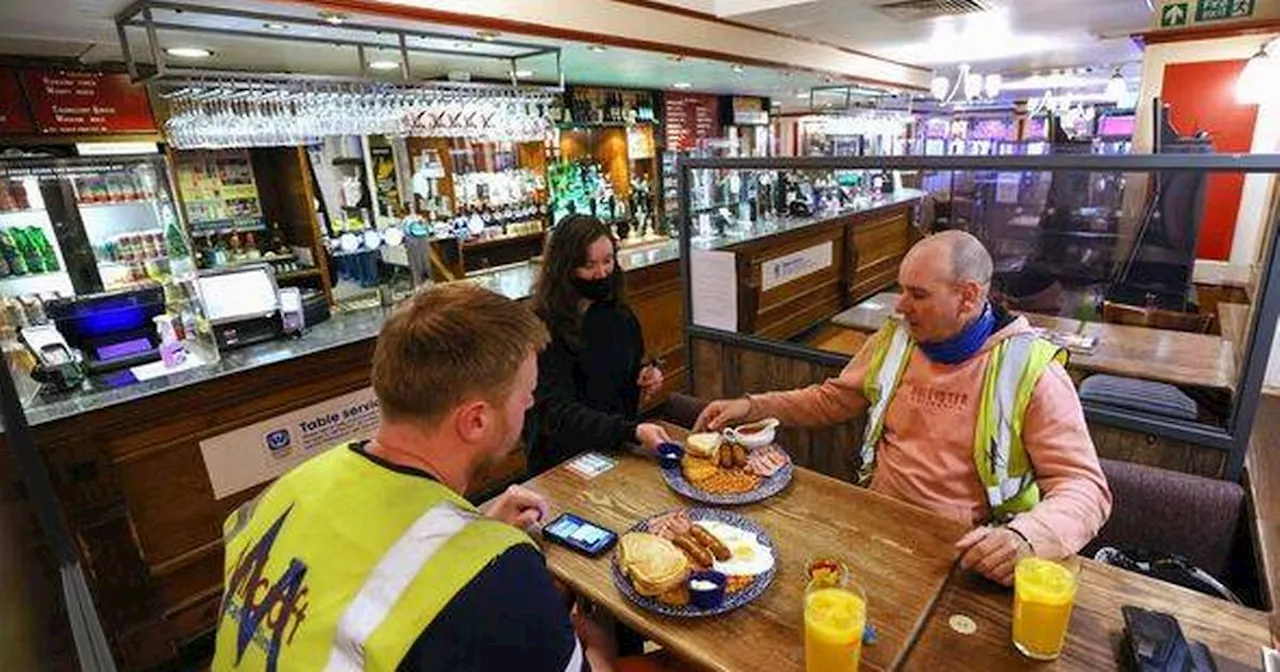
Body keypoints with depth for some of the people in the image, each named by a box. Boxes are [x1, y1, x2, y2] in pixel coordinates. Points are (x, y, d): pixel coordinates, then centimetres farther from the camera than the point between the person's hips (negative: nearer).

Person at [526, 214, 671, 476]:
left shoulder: (619, 314, 4)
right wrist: (633, 431, -31)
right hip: (563, 462, -5)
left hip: (619, 450, 6)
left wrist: (647, 380, -3)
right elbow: (559, 413, -20)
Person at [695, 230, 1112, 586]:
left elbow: (1085, 487, -11)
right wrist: (753, 407, 4)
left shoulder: (1031, 371, -10)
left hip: (966, 552, -3)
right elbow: (832, 399, 16)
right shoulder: (893, 340, 5)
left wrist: (1025, 537, -33)